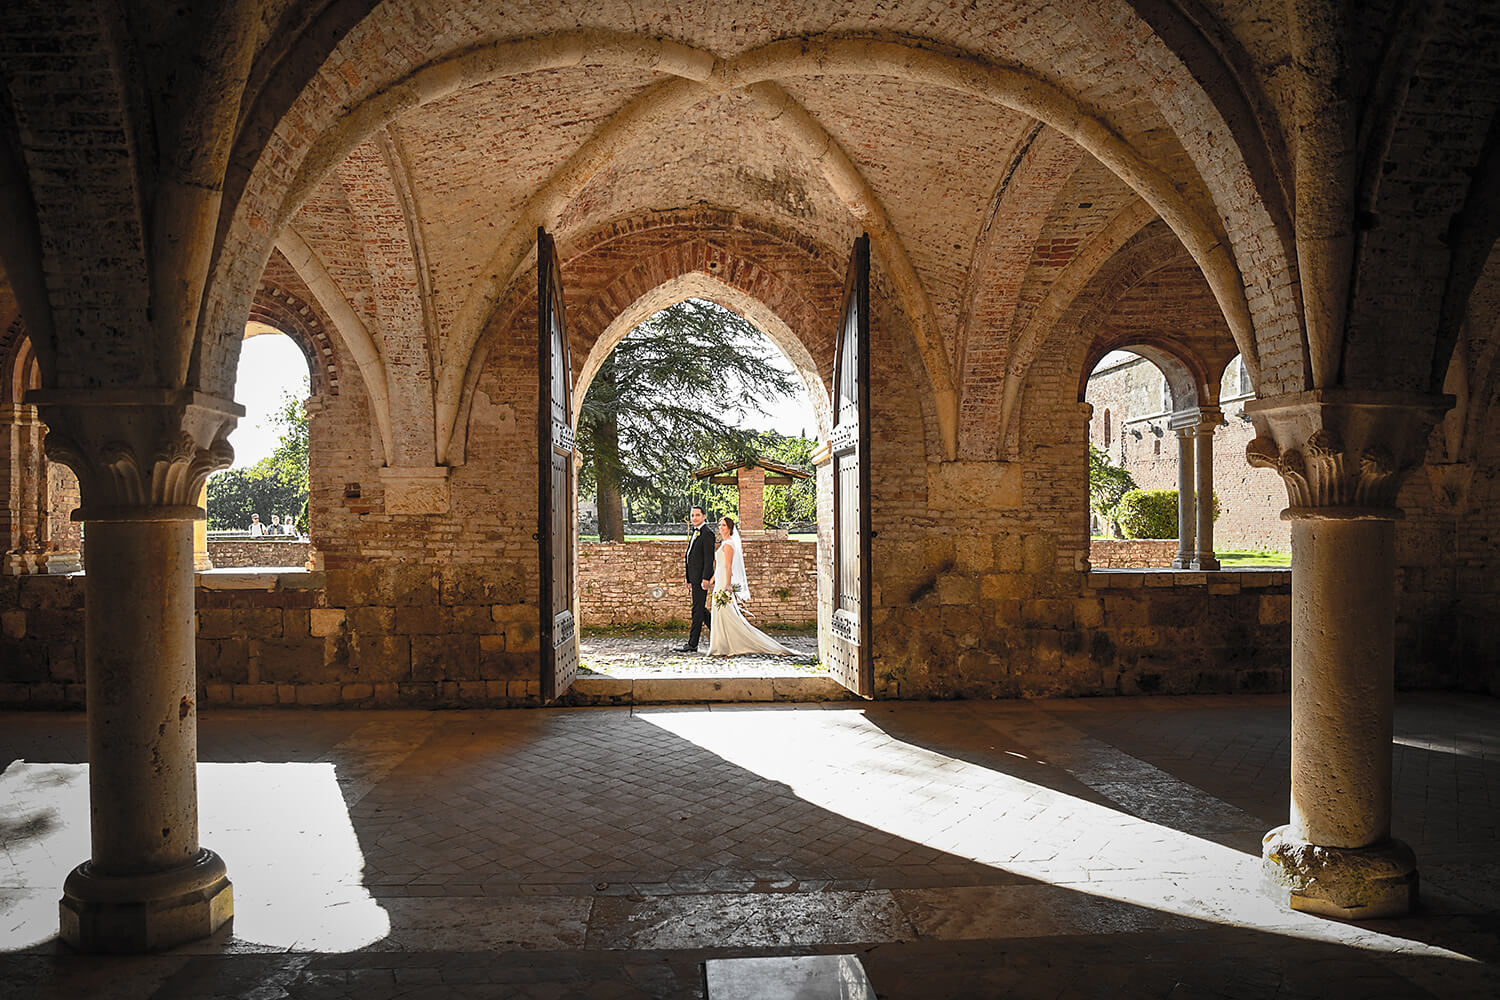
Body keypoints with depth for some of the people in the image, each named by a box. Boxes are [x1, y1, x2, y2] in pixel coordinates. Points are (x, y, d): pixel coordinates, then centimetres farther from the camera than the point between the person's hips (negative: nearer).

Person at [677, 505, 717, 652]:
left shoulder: (707, 532, -11)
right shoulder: (694, 532, 18)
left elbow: (709, 557, -17)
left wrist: (705, 578, -21)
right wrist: (689, 580, 20)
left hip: (701, 577, -10)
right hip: (695, 577, 10)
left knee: (698, 610, -5)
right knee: (700, 609, 14)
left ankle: (692, 644, -1)